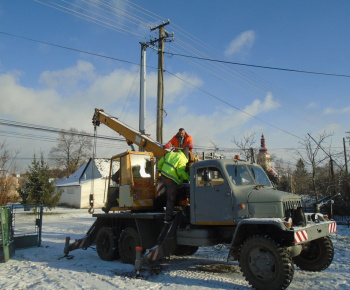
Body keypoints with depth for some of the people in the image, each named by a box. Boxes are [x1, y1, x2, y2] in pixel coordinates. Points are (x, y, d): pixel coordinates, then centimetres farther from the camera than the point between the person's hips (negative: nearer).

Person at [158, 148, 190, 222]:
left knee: (168, 196, 23)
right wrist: (189, 177, -11)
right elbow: (181, 172, -21)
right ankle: (168, 218, 9)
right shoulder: (182, 160, -9)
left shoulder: (170, 154, 11)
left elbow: (160, 162, 18)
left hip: (163, 177, 7)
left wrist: (159, 169, 35)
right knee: (171, 199, 3)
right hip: (171, 180, -7)